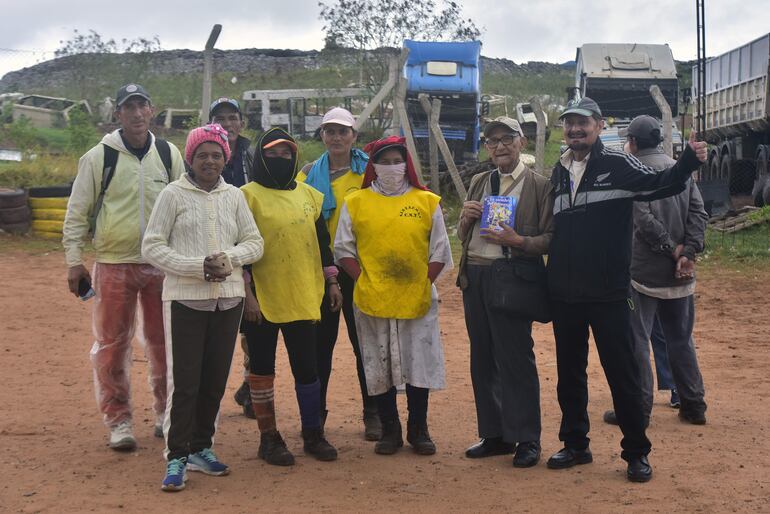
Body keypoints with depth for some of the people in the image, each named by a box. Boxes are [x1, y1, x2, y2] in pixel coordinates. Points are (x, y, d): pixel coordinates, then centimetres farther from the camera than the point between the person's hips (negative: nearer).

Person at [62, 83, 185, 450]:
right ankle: (118, 420, 13)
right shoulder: (98, 157, -2)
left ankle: (166, 412, 24)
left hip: (162, 264, 2)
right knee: (112, 343, 2)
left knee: (163, 341, 9)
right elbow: (77, 212, 0)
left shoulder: (169, 155, 6)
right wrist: (74, 261, -5)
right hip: (113, 265, -2)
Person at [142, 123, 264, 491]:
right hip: (184, 298, -4)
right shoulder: (173, 194, -3)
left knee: (215, 380, 10)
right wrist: (197, 267, -16)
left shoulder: (234, 196, 8)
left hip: (228, 299, 4)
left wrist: (228, 258, -12)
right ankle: (176, 458, 5)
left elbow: (254, 242, 9)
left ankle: (201, 448, 25)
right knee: (184, 382, -5)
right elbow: (152, 247, -6)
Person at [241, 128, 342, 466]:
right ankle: (269, 438, 16)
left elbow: (321, 240, 18)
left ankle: (313, 434, 20)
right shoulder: (248, 196, -4)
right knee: (262, 368, 5)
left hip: (303, 298, 4)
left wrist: (331, 282, 14)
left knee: (306, 367, 8)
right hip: (262, 300, -4)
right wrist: (246, 294, -13)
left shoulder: (308, 194, 12)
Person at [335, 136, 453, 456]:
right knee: (379, 367, 7)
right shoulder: (356, 203, 5)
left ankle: (418, 430, 19)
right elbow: (343, 249, 5)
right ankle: (389, 430, 20)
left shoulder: (427, 202, 6)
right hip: (372, 301, 0)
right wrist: (362, 282, -7)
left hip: (417, 300, 0)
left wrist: (423, 283, -5)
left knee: (419, 365, 4)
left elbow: (440, 252, 6)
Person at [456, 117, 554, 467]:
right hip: (474, 277, 6)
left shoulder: (539, 186, -3)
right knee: (483, 360, 11)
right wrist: (466, 219, -3)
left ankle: (526, 440, 8)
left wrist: (518, 241, -22)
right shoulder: (478, 183, 16)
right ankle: (494, 435, 22)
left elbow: (551, 238, -7)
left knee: (516, 360, -4)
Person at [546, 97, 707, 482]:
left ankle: (636, 452, 12)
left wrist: (688, 162, -36)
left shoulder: (617, 165, -4)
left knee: (622, 374, 1)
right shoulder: (558, 172, 11)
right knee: (569, 374, 14)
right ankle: (575, 444, 27)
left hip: (608, 293, -5)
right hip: (564, 295, 5)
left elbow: (659, 185, -19)